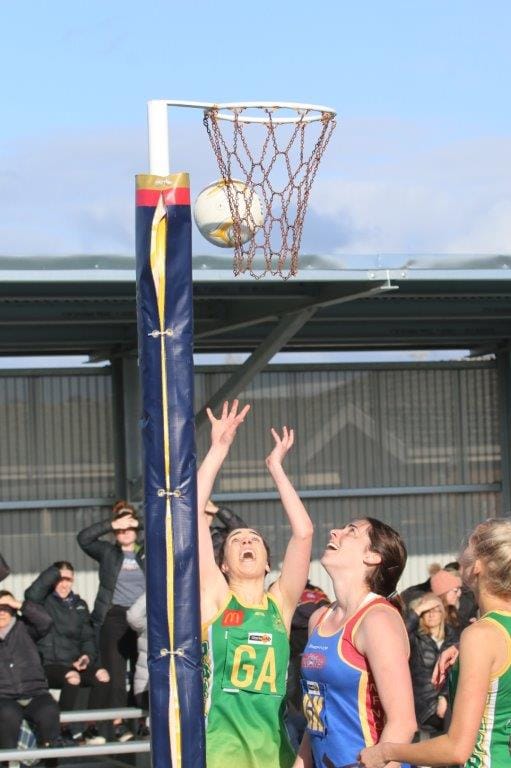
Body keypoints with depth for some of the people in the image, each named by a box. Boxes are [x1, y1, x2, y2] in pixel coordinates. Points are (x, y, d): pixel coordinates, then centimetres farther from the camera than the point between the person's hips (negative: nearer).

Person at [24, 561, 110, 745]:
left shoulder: (79, 605, 17)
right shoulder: (44, 602, 1)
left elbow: (88, 637, 19)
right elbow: (32, 594, -23)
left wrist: (87, 656, -2)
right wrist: (55, 572, -15)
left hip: (74, 663, 5)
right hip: (48, 665, -5)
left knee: (102, 675, -23)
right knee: (72, 677, -35)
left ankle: (91, 729, -14)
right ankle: (63, 730, -20)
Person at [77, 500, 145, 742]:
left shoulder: (147, 553, 11)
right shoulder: (107, 552, 7)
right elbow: (84, 538, -6)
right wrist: (112, 524, -13)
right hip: (114, 618, -1)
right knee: (115, 672, -5)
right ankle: (118, 724, -4)